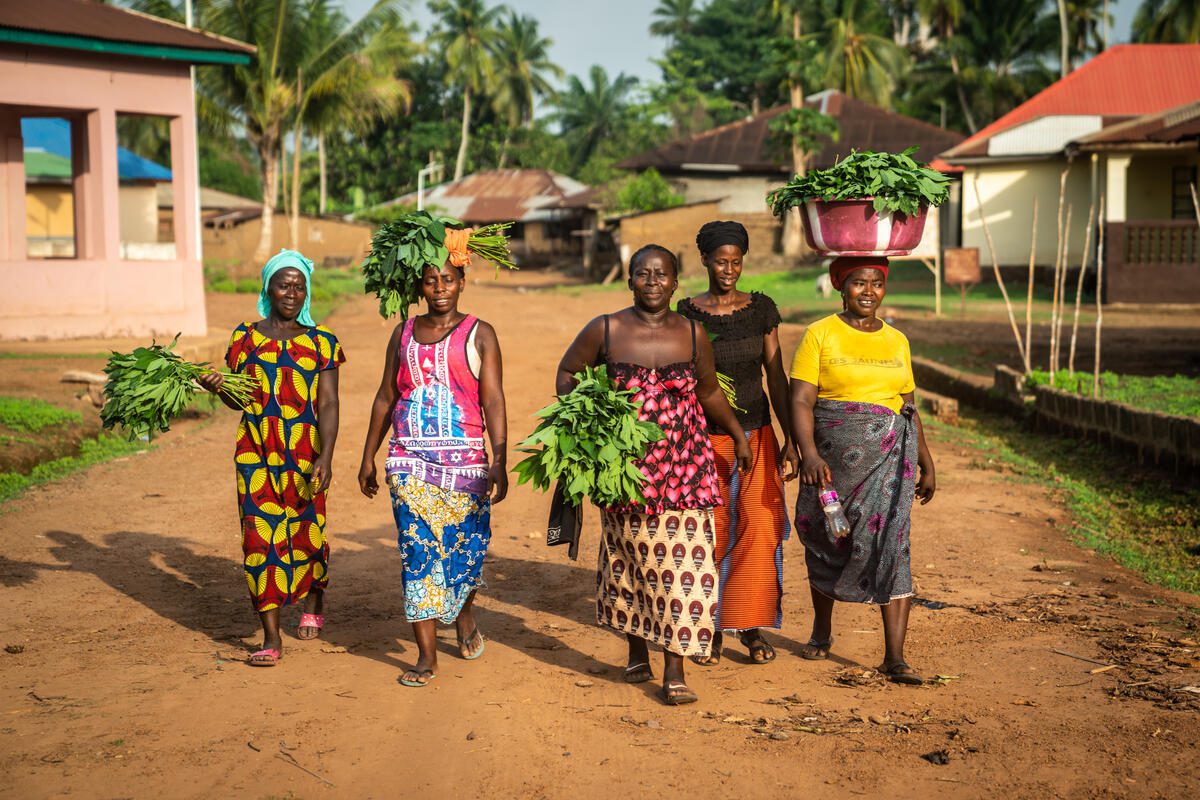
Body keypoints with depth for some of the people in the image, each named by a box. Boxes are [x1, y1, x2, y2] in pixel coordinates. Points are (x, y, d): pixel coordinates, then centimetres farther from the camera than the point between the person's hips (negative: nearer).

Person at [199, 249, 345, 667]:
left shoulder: (321, 341, 2)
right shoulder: (245, 336, 6)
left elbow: (328, 405, -5)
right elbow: (239, 400, 12)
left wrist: (325, 458, -15)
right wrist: (218, 388, -11)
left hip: (306, 455, -1)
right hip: (256, 454, 1)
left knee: (307, 532, 6)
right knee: (261, 537, -4)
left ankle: (314, 601, 38)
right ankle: (271, 637, 1)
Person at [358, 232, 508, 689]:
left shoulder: (479, 334, 1)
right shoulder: (404, 333, 11)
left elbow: (493, 401, -7)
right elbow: (385, 397, 16)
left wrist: (499, 461, -17)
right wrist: (368, 457, 14)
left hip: (464, 461, -2)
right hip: (409, 461, 2)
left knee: (466, 548, 4)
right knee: (417, 552, -3)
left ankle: (464, 615, 37)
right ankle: (426, 657, 3)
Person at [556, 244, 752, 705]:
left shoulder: (692, 335, 4)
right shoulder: (605, 331, -1)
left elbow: (710, 393, 20)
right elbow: (567, 373, 13)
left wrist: (739, 436, 25)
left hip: (682, 469, 0)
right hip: (625, 468, 0)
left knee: (682, 562, -7)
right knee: (629, 561, 11)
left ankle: (675, 673, -3)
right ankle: (636, 654, 30)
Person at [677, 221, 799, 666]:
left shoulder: (762, 309, 3)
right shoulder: (687, 313, -1)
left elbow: (776, 377, 5)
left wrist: (790, 439, 1)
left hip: (756, 433, 2)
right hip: (705, 437, -1)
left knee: (759, 530, -4)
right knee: (710, 535, 0)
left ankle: (751, 627, 9)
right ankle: (711, 629, 12)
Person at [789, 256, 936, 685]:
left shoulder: (896, 341, 12)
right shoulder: (820, 335, -1)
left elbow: (909, 408, 17)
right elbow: (800, 400, -9)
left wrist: (927, 465, 13)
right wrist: (809, 453, -23)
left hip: (889, 457, 1)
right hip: (833, 457, -1)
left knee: (890, 547, -11)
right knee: (827, 545, 13)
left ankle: (894, 657, -11)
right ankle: (822, 630, 37)